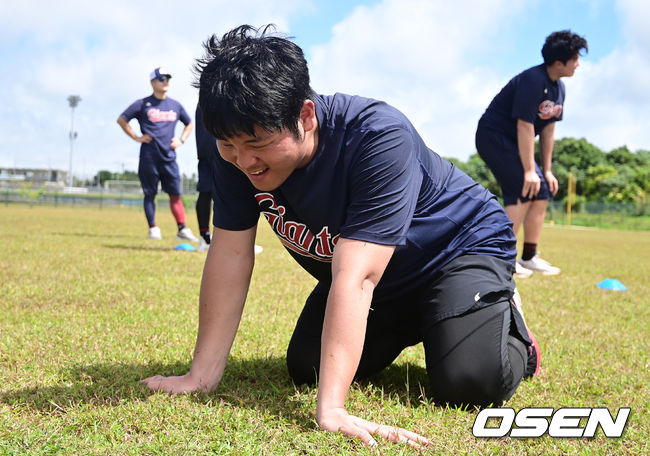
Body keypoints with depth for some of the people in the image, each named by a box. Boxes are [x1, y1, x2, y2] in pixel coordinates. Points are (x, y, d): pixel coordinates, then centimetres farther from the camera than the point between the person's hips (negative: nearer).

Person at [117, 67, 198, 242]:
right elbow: (121, 119, 1)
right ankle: (153, 228, 9)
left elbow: (189, 123, 27)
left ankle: (182, 228, 2)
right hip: (149, 157, -3)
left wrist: (181, 140, 12)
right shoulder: (143, 104, 0)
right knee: (150, 194, 2)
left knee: (175, 193, 1)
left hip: (169, 157, 3)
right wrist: (136, 137, -4)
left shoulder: (175, 105, 13)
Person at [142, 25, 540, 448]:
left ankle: (507, 322, 11)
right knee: (305, 369, 2)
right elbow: (231, 254, -19)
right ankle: (408, 325, 27)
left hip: (459, 247, -6)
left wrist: (331, 410, -49)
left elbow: (354, 277, -46)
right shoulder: (240, 148, -21)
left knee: (467, 382, -26)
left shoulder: (380, 138, -39)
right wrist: (202, 375, -21)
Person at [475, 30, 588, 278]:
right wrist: (529, 171, -24)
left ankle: (530, 257, 13)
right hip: (493, 136, -10)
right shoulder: (533, 81, -23)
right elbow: (525, 126, -25)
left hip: (513, 143, 10)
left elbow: (548, 129, 9)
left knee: (542, 192, 5)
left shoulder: (559, 88, 6)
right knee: (524, 190, -19)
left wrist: (547, 170, 8)